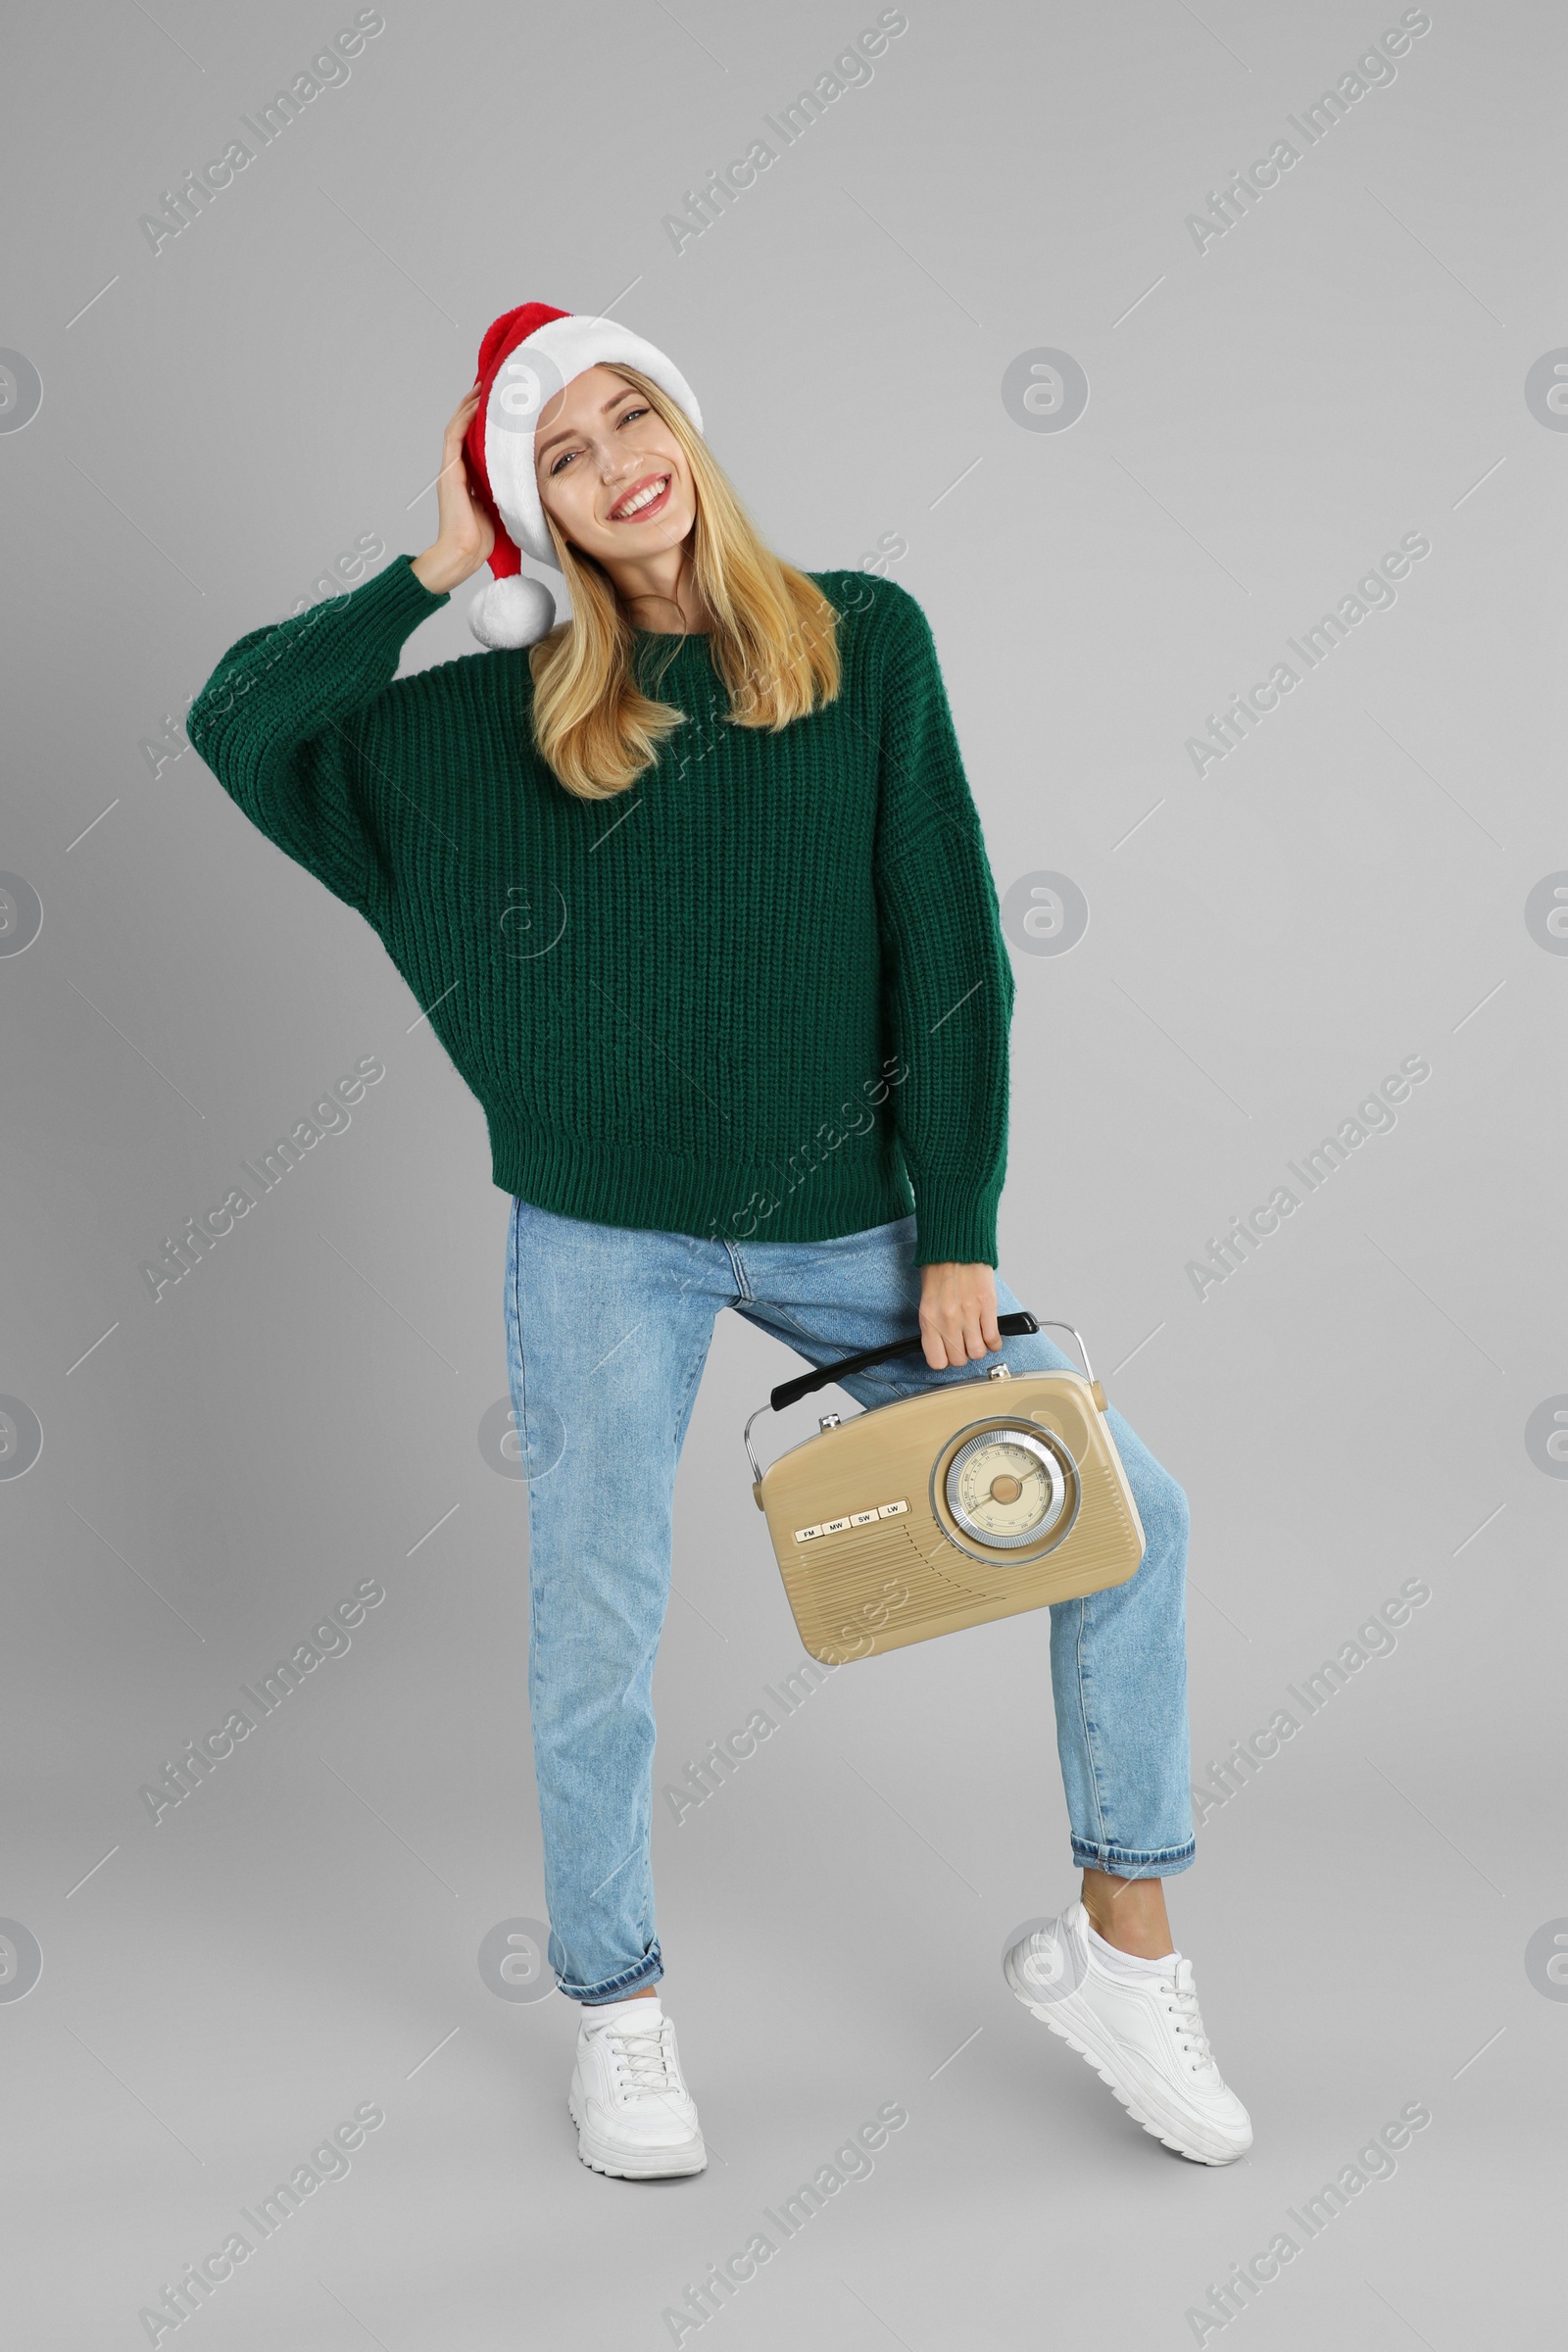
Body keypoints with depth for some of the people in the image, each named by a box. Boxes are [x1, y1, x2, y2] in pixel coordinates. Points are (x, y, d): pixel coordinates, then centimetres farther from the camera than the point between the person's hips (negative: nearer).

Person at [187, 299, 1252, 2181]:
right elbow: (236, 723, -4)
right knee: (595, 1640, 5)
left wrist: (956, 1235, -7)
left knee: (1127, 1514, -1)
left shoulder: (863, 642, -3)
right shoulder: (501, 711, 0)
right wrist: (433, 573, -7)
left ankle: (1120, 1949, 17)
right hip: (607, 1235, -1)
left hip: (850, 1217, 1)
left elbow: (946, 947, -4)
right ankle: (618, 2019, 29)